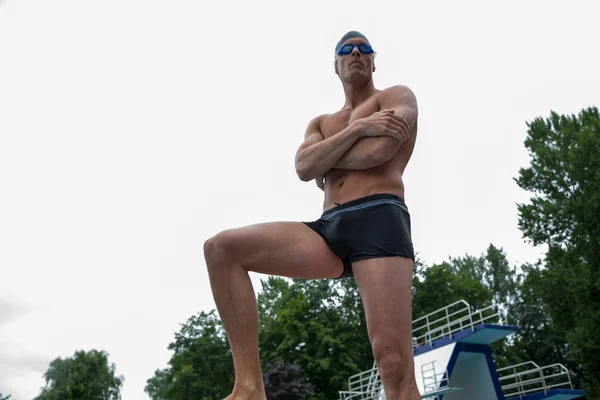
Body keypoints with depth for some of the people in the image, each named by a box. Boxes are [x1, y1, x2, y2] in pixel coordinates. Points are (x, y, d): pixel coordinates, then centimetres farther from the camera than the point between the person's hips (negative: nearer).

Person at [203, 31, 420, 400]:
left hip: (378, 222, -5)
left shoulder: (397, 97, 17)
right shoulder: (321, 123, 31)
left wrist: (324, 162, 11)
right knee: (221, 248, -12)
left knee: (393, 360, -20)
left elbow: (377, 152, -6)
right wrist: (358, 128, -2)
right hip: (328, 230, 5)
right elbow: (303, 168, 7)